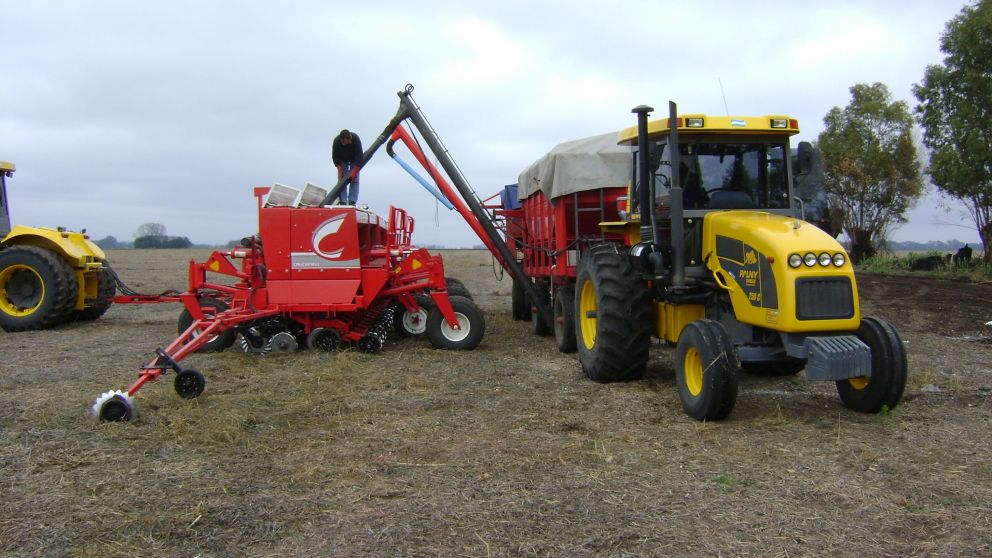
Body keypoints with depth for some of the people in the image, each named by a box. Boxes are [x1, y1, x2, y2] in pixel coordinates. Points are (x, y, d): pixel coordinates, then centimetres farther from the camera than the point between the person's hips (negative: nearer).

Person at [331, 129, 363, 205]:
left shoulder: (356, 139, -37)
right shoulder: (336, 141, -31)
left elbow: (359, 156, -34)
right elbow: (335, 157, -21)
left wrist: (354, 172, -38)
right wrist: (340, 170, -28)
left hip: (354, 160, -1)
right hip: (342, 160, 1)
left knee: (354, 179, -11)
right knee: (341, 179, -8)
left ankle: (352, 201, -10)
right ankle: (342, 201, -7)